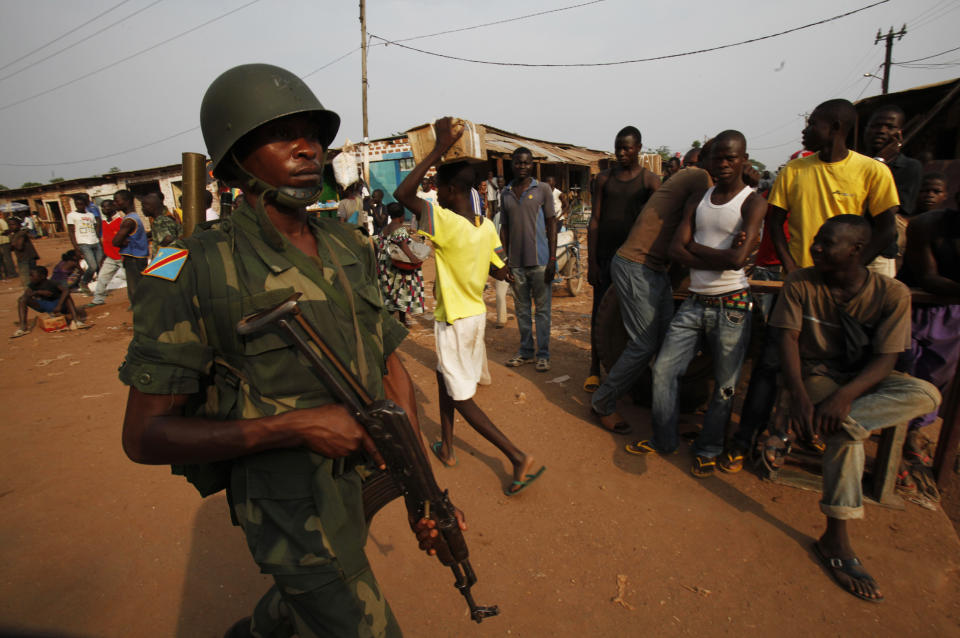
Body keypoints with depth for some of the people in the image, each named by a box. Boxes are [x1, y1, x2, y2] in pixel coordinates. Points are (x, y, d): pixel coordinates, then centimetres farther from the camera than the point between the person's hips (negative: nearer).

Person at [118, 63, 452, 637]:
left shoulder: (351, 251, -2)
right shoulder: (196, 272, -19)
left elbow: (391, 367, 1)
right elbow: (145, 435, -15)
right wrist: (296, 425, -27)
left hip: (363, 486, 7)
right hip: (295, 517, -6)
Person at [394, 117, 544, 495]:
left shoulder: (447, 223, -25)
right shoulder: (487, 227, -2)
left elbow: (402, 194, -26)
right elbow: (501, 272, 6)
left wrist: (440, 148, -25)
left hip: (455, 321, -8)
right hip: (476, 313, 8)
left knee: (461, 397, 3)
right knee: (444, 375, 25)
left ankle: (519, 458, 3)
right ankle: (446, 447, 37)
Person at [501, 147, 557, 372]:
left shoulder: (543, 189, 1)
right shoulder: (506, 193, 11)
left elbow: (551, 225, -1)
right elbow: (504, 228, 14)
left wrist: (552, 259, -8)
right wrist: (504, 259, 8)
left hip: (539, 260, -4)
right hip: (516, 262, 4)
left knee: (542, 309, 2)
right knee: (521, 309, 10)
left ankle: (543, 354, 11)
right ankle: (526, 351, 22)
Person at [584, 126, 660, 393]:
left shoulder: (649, 180, 2)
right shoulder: (604, 178, 8)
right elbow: (594, 221, 4)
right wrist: (591, 261, -2)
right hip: (604, 256, 2)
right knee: (600, 313, 5)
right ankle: (594, 369, 16)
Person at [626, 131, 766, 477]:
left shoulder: (753, 202, -4)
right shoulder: (698, 200, 12)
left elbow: (738, 259, -19)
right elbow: (675, 249, -1)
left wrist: (694, 246, -6)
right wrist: (720, 256, -14)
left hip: (731, 306, -4)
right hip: (695, 302, 5)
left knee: (724, 386, 4)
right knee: (663, 369, 3)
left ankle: (708, 450, 24)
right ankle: (664, 439, 22)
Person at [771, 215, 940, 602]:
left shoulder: (891, 294, -8)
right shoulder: (800, 284, -6)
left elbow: (885, 359, -15)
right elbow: (788, 339, -13)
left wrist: (844, 396, -34)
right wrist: (798, 394, -29)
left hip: (863, 380, 2)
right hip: (815, 377, -2)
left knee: (926, 394, -27)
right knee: (847, 433, -29)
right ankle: (836, 540, -23)